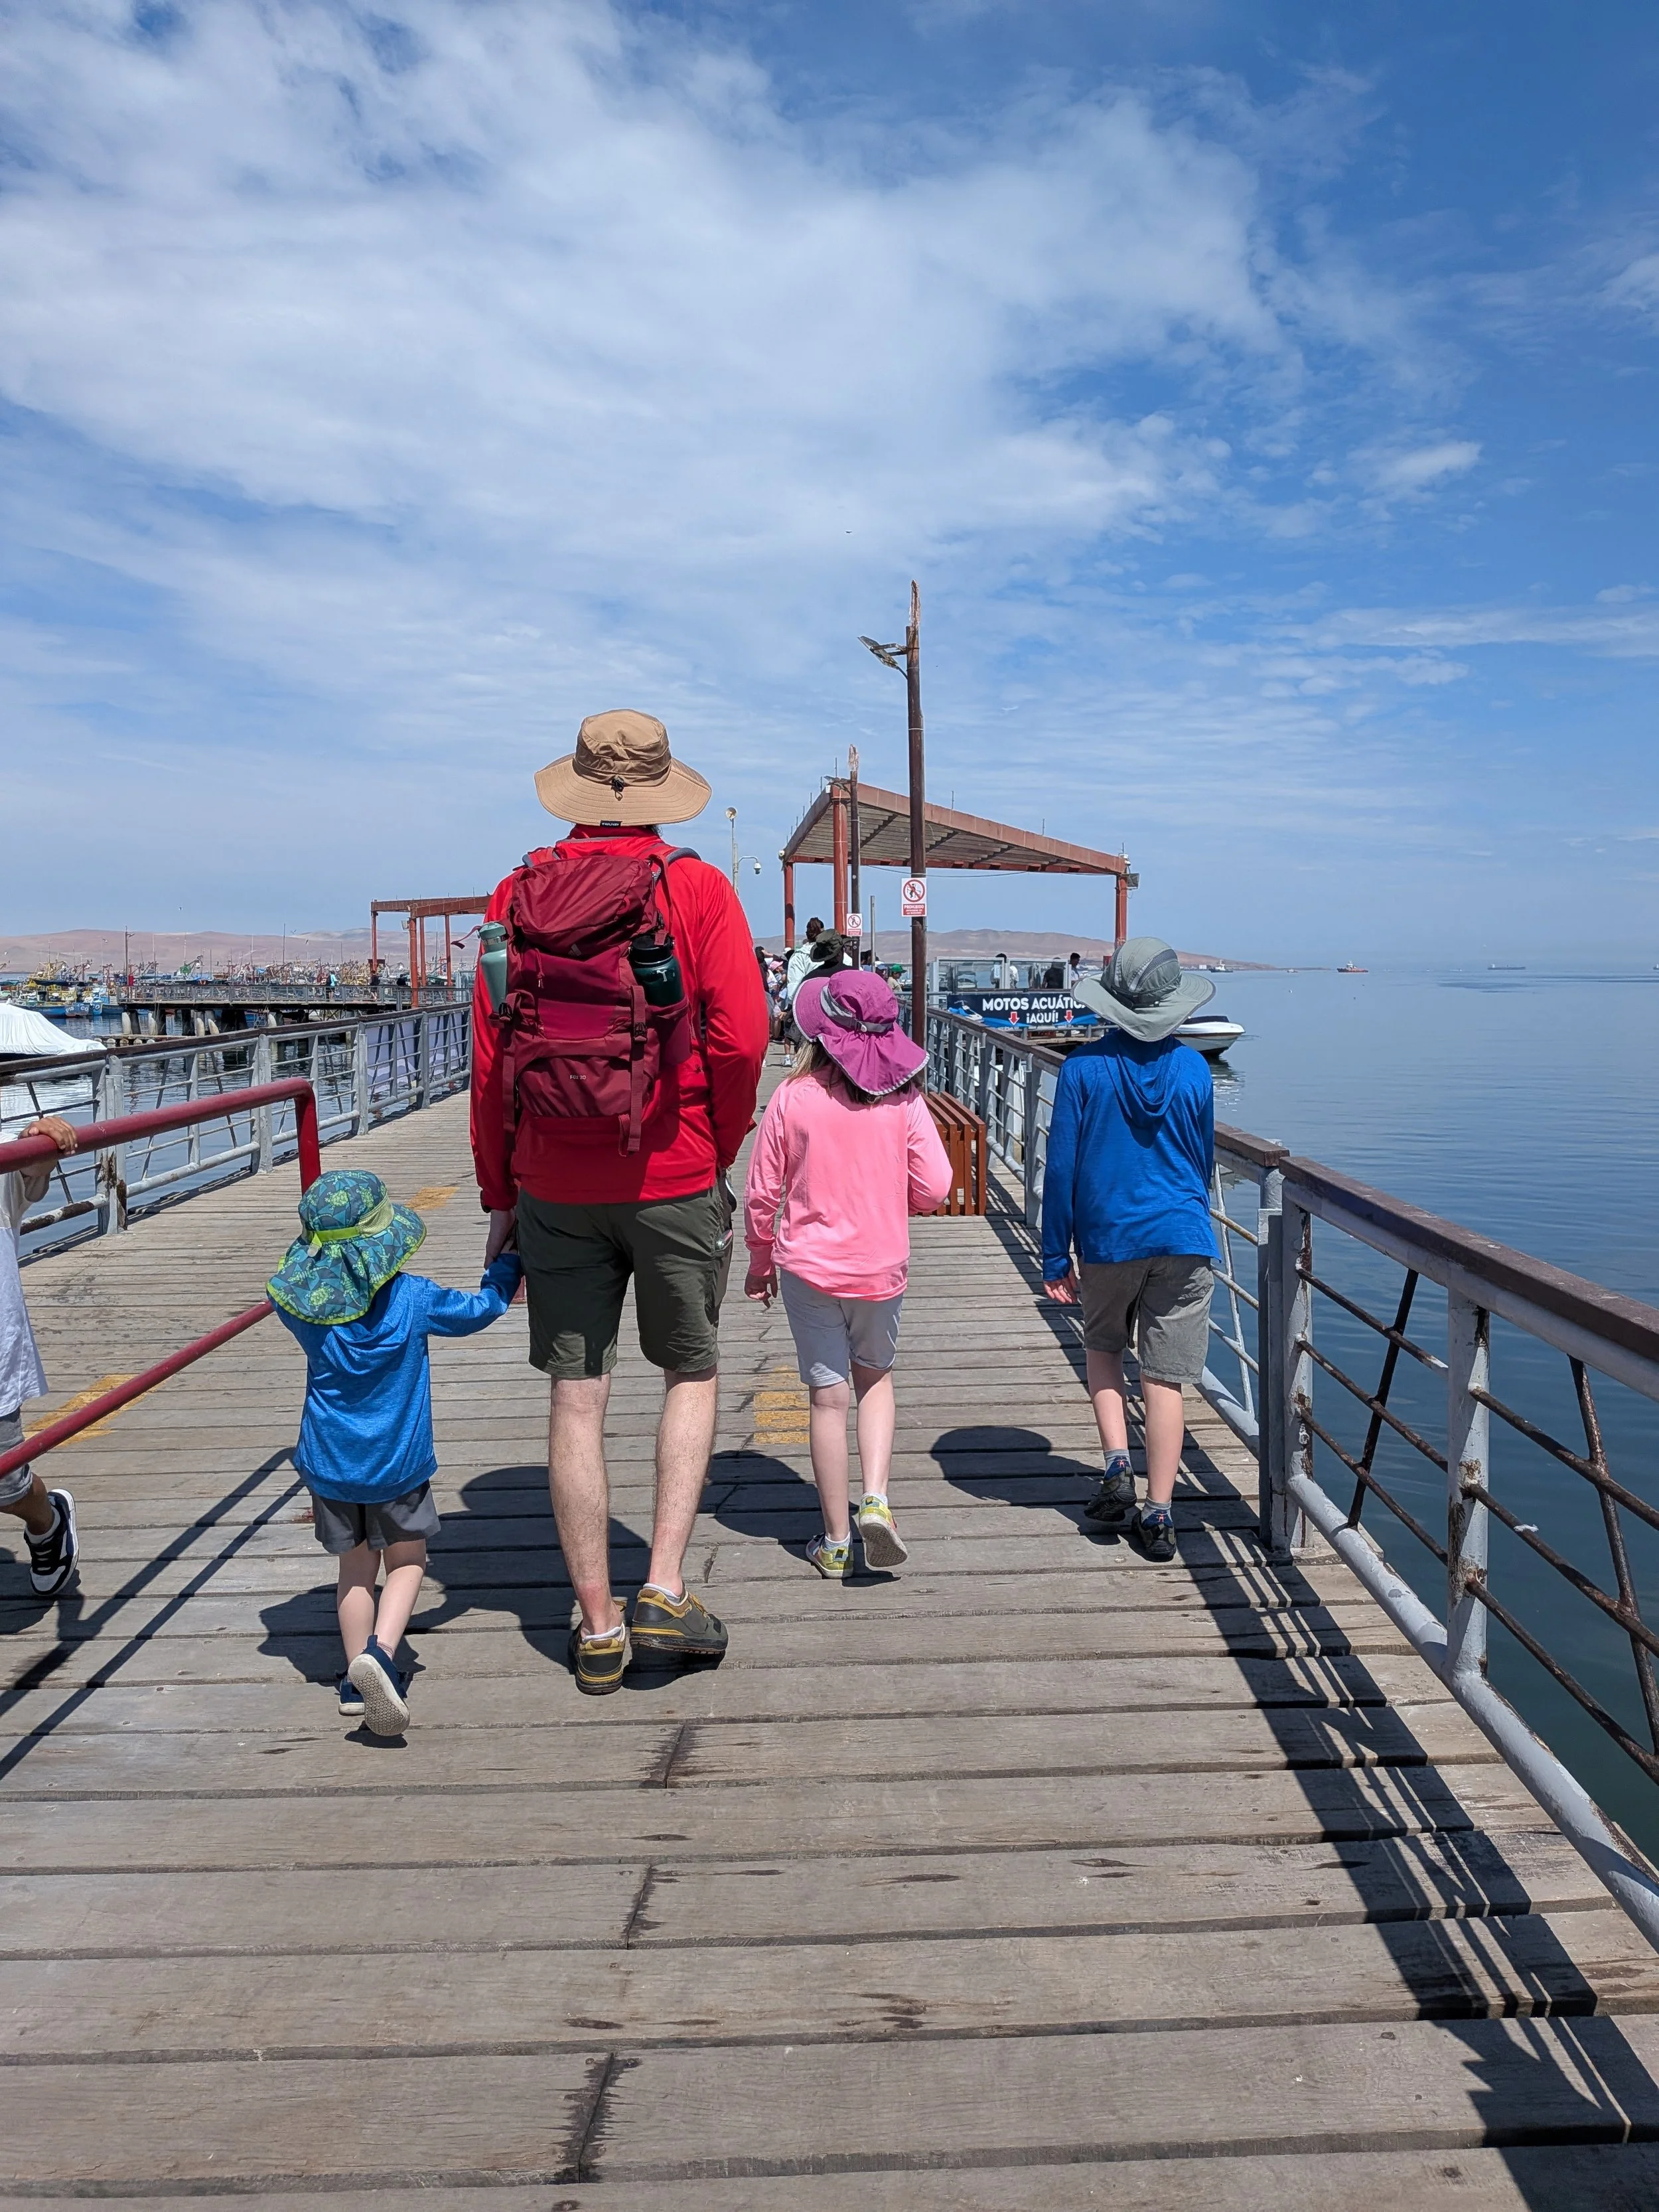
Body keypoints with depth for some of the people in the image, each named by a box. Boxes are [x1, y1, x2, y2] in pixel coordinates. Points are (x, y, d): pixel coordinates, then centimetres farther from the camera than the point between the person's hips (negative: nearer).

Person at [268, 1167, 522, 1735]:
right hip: (397, 1460, -3)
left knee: (356, 1567, 18)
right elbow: (480, 1308, 3)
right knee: (407, 1561, 13)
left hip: (329, 1461, 3)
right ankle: (379, 1651, -9)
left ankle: (357, 1683, 21)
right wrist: (508, 1263, 19)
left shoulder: (299, 1303, -9)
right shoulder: (412, 1299, -13)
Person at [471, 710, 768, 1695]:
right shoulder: (698, 888, -4)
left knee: (577, 1401, 9)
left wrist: (500, 1192, 10)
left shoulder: (520, 892, 3)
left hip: (555, 1187, 2)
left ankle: (599, 1628, 19)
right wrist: (718, 1153, 4)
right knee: (693, 1373, 17)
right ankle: (665, 1586, 8)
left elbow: (490, 1053, 2)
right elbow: (742, 1039, -11)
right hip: (673, 1179, -2)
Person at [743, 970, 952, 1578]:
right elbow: (934, 1187, -8)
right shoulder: (904, 1100, -8)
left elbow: (762, 1193, -5)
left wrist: (759, 1263, 10)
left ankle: (836, 1541, 17)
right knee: (875, 1379, 22)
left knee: (828, 1397, 8)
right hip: (880, 1268, 1)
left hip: (808, 1266, -1)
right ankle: (876, 1498, 4)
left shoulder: (793, 1097, -10)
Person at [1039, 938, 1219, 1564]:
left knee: (1103, 1348, 23)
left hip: (1108, 1240, -1)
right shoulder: (1193, 1068, 0)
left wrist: (1056, 1258, 2)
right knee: (1164, 1379, 5)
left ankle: (1117, 1463, 9)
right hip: (1183, 1240, 1)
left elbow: (1062, 1167, -6)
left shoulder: (1084, 1068, -7)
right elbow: (1203, 1161, 11)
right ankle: (1158, 1516, 9)